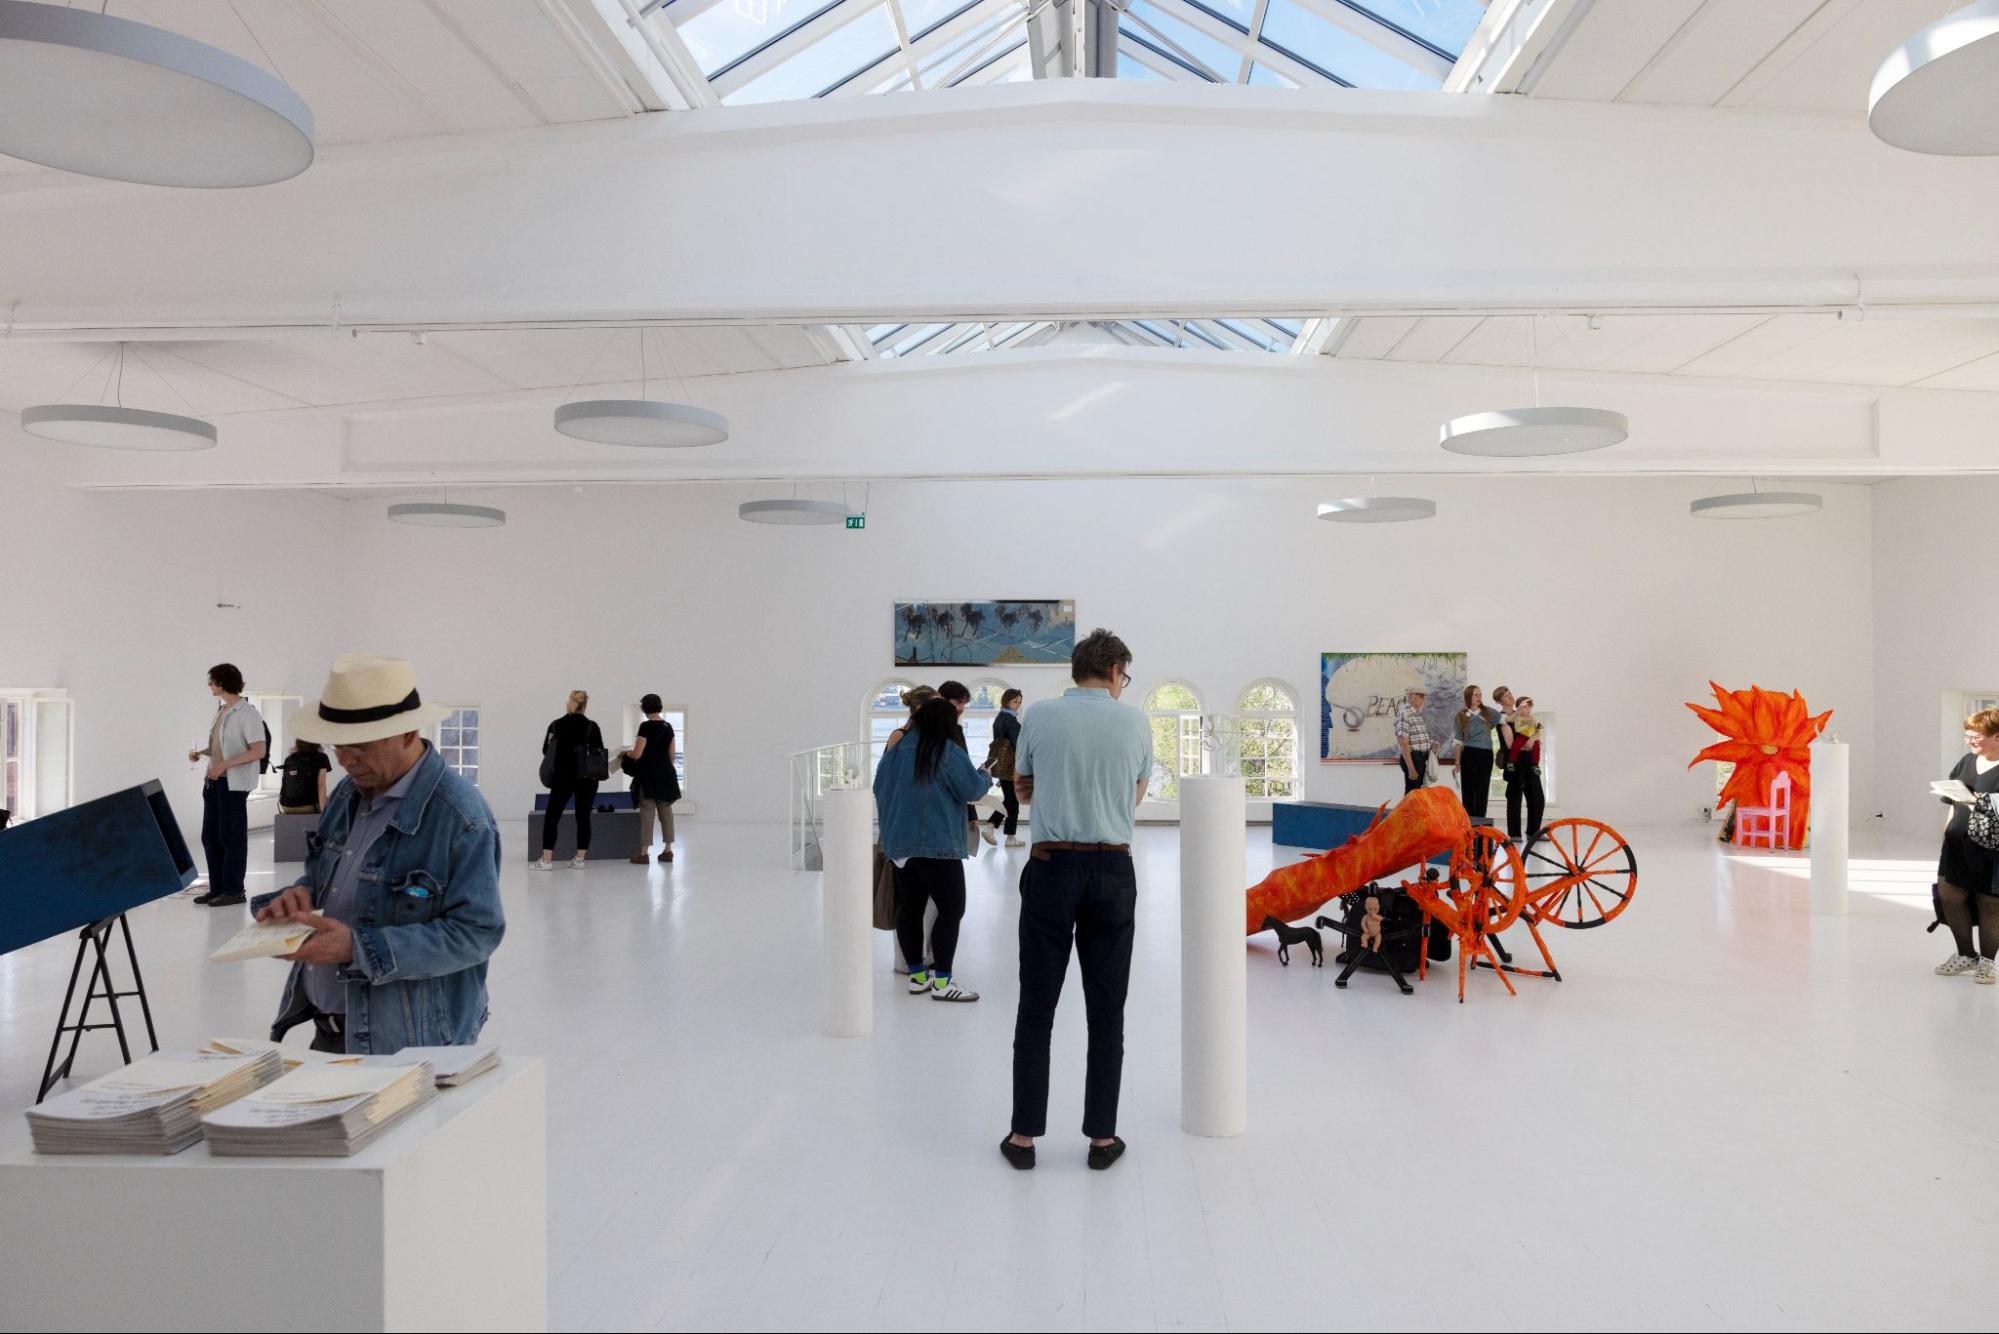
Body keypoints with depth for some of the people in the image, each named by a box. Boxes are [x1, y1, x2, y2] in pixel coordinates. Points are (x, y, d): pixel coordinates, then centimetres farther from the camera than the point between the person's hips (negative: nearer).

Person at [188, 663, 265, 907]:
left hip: (234, 783, -8)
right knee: (210, 836, 11)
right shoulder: (221, 709, 12)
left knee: (231, 837, -2)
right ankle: (217, 889, 20)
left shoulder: (246, 713, -13)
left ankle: (234, 891, 6)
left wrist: (225, 764, -22)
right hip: (214, 780, 8)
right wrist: (201, 753, 7)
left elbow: (259, 750, -18)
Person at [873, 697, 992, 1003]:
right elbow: (971, 789, -7)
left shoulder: (896, 749, 9)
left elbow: (879, 791, 16)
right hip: (937, 844, -7)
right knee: (951, 908, -3)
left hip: (898, 843, 8)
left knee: (910, 907, 11)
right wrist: (987, 778, 13)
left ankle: (917, 975, 19)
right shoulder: (948, 751, -11)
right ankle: (942, 981, -5)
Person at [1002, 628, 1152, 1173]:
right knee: (1106, 1012, 8)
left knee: (1036, 1008, 6)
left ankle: (1024, 1135, 11)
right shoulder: (1134, 722, 2)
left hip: (1052, 868, 0)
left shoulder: (1039, 715, 0)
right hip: (1113, 871, 1)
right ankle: (1102, 1137, 14)